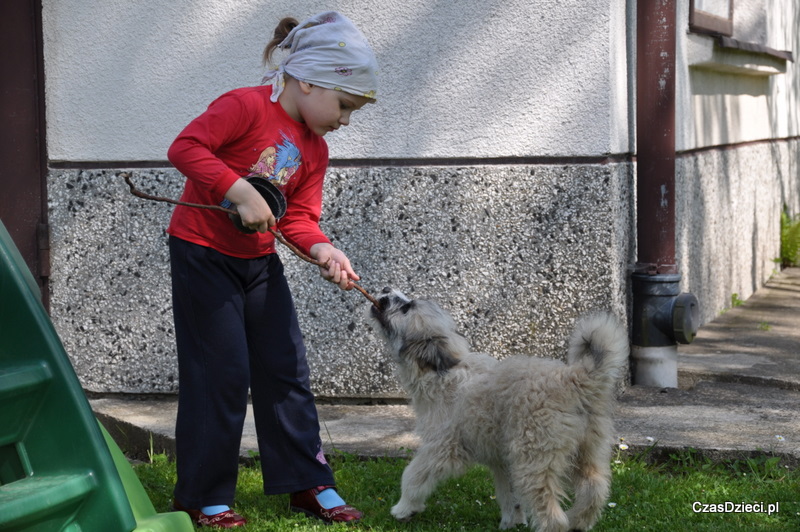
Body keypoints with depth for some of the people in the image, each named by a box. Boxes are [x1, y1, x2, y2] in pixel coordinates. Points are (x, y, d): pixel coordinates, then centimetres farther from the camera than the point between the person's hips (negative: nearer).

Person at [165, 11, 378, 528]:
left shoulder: (314, 149, 5)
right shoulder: (246, 107, -18)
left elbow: (299, 217, 3)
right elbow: (186, 147, -27)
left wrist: (323, 250, -18)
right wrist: (241, 191, -34)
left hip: (260, 261, 8)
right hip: (202, 252, -8)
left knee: (286, 368, 7)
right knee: (221, 374, -6)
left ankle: (309, 484, 16)